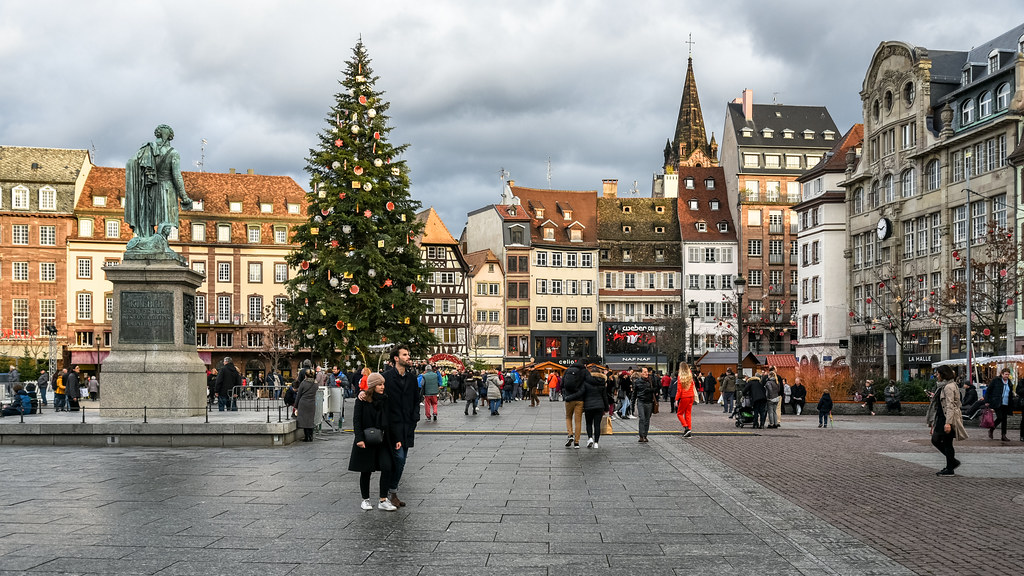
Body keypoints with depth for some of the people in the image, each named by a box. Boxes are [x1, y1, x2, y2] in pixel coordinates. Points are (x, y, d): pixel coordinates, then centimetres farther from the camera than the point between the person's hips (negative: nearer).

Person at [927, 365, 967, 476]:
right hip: (941, 418, 10)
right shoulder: (942, 386, 15)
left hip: (948, 418, -10)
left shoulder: (949, 387, -15)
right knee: (935, 440, 12)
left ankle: (950, 470, 5)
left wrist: (948, 423, -26)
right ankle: (953, 461, 20)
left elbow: (950, 406, -22)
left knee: (947, 443, -3)